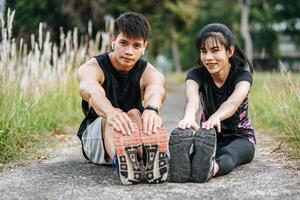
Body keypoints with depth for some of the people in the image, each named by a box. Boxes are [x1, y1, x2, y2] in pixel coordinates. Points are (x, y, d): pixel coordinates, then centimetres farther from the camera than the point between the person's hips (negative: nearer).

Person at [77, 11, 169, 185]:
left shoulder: (150, 73, -7)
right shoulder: (92, 68, -10)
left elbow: (156, 91, -33)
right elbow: (90, 91, -36)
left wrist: (152, 109, -60)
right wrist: (111, 112, -60)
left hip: (134, 137, 2)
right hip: (95, 137, -1)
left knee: (135, 114, -30)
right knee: (115, 116, -33)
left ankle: (149, 156, -61)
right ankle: (122, 161, -66)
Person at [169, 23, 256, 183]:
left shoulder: (242, 75, -15)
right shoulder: (196, 75, -10)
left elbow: (234, 101, -40)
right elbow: (192, 98, -36)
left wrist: (216, 117, -65)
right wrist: (189, 117, -63)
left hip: (240, 137, -1)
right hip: (211, 136, 1)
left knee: (229, 153, -39)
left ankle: (213, 168, -72)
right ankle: (182, 166, -70)